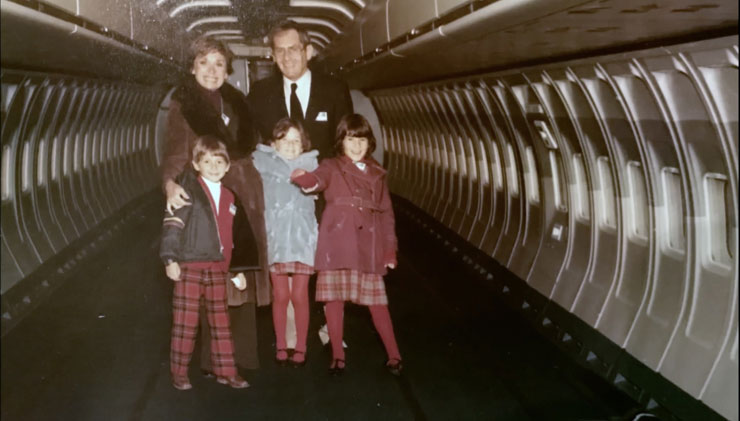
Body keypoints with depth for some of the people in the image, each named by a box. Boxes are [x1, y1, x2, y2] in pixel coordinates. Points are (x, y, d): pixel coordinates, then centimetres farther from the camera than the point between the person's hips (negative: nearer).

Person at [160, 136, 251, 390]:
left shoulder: (228, 197, 15)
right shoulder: (188, 190, -3)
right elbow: (172, 224, -9)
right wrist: (170, 259, -16)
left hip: (217, 268, 5)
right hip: (189, 266, -5)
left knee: (220, 321, 10)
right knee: (185, 322, -1)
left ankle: (225, 371, 19)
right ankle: (179, 374, 9)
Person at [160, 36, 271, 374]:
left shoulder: (236, 102, 15)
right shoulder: (182, 104, -1)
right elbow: (175, 150, -11)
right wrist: (170, 183, -30)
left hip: (243, 195, 5)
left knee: (244, 277, 6)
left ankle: (242, 355, 15)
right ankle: (213, 359, 4)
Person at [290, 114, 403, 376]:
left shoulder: (377, 173, 16)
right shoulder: (332, 167, 6)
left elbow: (386, 212, 15)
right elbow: (319, 179, -18)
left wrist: (390, 248, 7)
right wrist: (306, 179, -42)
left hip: (369, 245, 2)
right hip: (337, 242, -2)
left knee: (377, 300, 3)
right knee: (334, 298, 0)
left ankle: (394, 356, 12)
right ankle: (337, 356, 10)